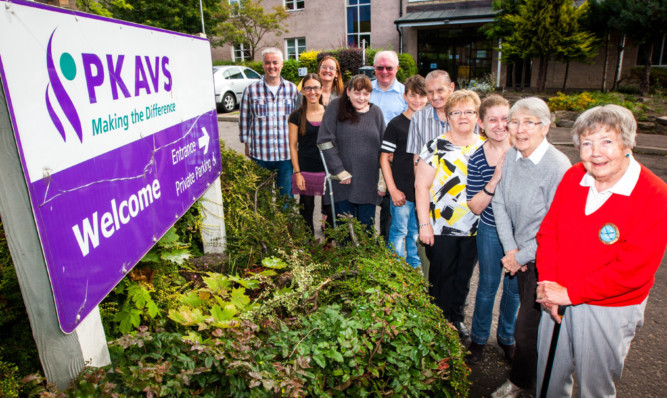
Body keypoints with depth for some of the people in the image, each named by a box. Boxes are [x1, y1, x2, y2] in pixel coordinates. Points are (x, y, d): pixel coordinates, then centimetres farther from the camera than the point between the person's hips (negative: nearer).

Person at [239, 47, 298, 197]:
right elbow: (244, 119, 7)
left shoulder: (292, 89, 7)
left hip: (286, 153, 1)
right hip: (260, 154, -1)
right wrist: (247, 145, 5)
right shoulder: (251, 90, 1)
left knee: (286, 195, 10)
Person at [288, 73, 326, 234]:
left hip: (328, 170, 1)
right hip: (306, 171, -1)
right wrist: (297, 173, -6)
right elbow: (293, 146, 1)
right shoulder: (297, 116, 0)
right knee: (306, 209, 8)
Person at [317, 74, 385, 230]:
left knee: (366, 228, 7)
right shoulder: (336, 107, 0)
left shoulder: (375, 112, 9)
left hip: (369, 183, 3)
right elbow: (324, 141, -7)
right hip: (343, 182, -2)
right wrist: (340, 171, -11)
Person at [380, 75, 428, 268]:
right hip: (402, 190, -4)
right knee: (399, 231, 5)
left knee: (416, 231, 17)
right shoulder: (396, 124, -7)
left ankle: (414, 266, 34)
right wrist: (393, 189, -11)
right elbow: (384, 158, -6)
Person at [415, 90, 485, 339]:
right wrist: (424, 224, -13)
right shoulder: (436, 147, -8)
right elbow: (421, 186, -10)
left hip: (474, 229, 4)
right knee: (441, 277, 8)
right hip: (441, 228, -4)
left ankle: (456, 317, 37)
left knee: (463, 276, 16)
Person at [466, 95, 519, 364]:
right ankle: (479, 338, 35)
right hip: (491, 232, -1)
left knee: (514, 287, 15)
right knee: (488, 286, 12)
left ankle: (506, 336, 40)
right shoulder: (477, 159, -10)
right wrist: (495, 179, -24)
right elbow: (475, 207, -12)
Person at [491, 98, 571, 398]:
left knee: (526, 328, 4)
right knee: (530, 317, 21)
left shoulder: (559, 167, -23)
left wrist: (521, 257, -13)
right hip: (519, 255, 6)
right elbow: (499, 204, 2)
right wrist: (510, 249, -6)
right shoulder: (510, 157, -2)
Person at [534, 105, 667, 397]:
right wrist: (547, 283, -11)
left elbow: (632, 268, -22)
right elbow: (548, 231, 0)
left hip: (610, 310, -4)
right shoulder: (573, 177, -4)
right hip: (558, 299, 4)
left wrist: (569, 293, -20)